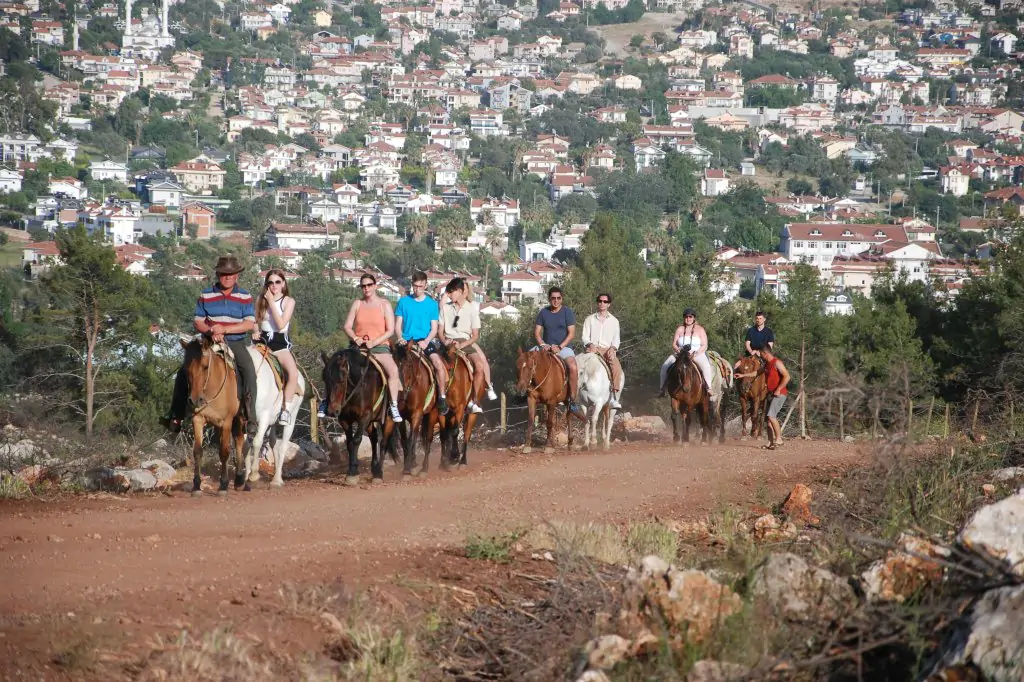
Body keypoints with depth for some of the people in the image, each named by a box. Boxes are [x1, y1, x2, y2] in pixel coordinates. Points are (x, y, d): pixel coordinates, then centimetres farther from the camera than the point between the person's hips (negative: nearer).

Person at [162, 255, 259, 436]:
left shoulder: (245, 297, 1)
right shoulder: (206, 296, 5)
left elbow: (249, 324, -7)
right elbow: (197, 322, 5)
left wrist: (224, 329, -18)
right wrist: (211, 331, -16)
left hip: (236, 343, -2)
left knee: (249, 371, -28)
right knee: (184, 372, -11)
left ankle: (250, 419, -25)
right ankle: (176, 416, -2)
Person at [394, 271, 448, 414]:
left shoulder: (432, 304, 8)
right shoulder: (404, 302, 8)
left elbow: (434, 328, 5)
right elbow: (397, 325, 8)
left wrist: (426, 341, -12)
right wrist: (400, 338, -11)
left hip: (425, 341, -1)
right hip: (407, 341, 1)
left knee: (438, 363, -26)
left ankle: (442, 398, -17)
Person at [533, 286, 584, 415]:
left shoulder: (568, 312, -1)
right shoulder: (543, 312, 7)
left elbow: (571, 333, -6)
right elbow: (536, 332, 7)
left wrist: (559, 347, -17)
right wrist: (542, 345, -12)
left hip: (563, 347, -4)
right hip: (546, 346, 4)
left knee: (573, 367, -32)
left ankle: (572, 401, -26)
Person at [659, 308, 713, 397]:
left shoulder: (700, 329, 2)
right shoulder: (680, 329, 8)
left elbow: (704, 346, -2)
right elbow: (674, 344, 6)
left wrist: (696, 353, -19)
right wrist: (678, 350, -17)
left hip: (697, 354, -2)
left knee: (706, 366, -36)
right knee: (665, 366, -20)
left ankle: (709, 389, -31)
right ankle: (662, 389, -11)